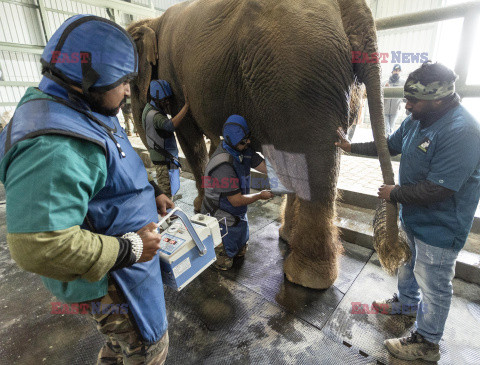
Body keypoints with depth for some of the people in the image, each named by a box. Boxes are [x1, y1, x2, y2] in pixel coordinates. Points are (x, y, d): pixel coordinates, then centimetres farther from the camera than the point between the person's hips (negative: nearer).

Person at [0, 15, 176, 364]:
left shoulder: (87, 113, 2)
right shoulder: (53, 149, -33)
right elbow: (39, 246, -35)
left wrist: (151, 193, 3)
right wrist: (129, 248, -28)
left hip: (126, 253, 10)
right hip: (108, 281, -9)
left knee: (124, 334, 34)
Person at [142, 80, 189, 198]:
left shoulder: (152, 106, 8)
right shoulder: (153, 115, -24)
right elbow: (171, 125, -42)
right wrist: (187, 105, -42)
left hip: (169, 156, 10)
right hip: (164, 158, -10)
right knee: (167, 191, -2)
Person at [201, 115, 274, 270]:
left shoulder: (243, 150, -9)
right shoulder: (224, 165, -35)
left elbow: (264, 166, -9)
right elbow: (237, 200, -29)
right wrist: (260, 196, -15)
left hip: (238, 215, 9)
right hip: (222, 217, -8)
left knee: (240, 250, 28)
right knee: (224, 263, 9)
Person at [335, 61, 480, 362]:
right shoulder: (418, 119, -1)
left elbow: (437, 189, -32)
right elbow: (389, 145, 14)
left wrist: (394, 194, -18)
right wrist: (350, 147, 11)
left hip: (439, 227, -9)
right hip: (414, 215, 9)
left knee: (433, 285, 10)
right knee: (408, 261, 28)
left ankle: (427, 343, 31)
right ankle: (407, 303, 54)